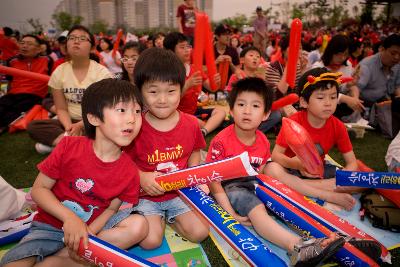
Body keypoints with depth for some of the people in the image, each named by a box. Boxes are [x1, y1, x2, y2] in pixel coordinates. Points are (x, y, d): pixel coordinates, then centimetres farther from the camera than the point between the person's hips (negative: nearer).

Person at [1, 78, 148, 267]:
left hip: (93, 227, 3)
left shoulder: (129, 172, -12)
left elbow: (111, 209, -2)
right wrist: (70, 218, -22)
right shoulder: (69, 147, -16)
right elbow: (39, 189, -9)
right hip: (51, 226, -3)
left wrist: (87, 233, -20)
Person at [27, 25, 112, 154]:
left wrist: (79, 126, -23)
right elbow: (61, 109, 1)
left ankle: (56, 141, -26)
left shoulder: (102, 72, -9)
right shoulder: (59, 72, 0)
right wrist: (69, 127, -19)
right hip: (70, 121, 3)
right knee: (33, 126, -17)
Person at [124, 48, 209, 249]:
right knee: (150, 240, -17)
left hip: (179, 192, 3)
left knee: (200, 232, -9)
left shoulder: (190, 124, -7)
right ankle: (158, 219, 17)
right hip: (146, 195, -2)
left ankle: (168, 218, 17)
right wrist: (141, 178, -24)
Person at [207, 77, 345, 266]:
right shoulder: (221, 141, -16)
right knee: (257, 209, -34)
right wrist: (232, 214, -21)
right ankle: (298, 247, -50)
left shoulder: (263, 142, 1)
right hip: (230, 188, -6)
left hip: (254, 185, 6)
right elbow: (213, 180, -14)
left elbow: (260, 172, 13)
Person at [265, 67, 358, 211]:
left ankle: (295, 186, -25)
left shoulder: (338, 127, -8)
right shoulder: (294, 122, -17)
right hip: (293, 169, -3)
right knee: (271, 169, -35)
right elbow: (276, 155, -20)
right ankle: (328, 196, -29)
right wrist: (295, 163, -41)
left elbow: (352, 163, -7)